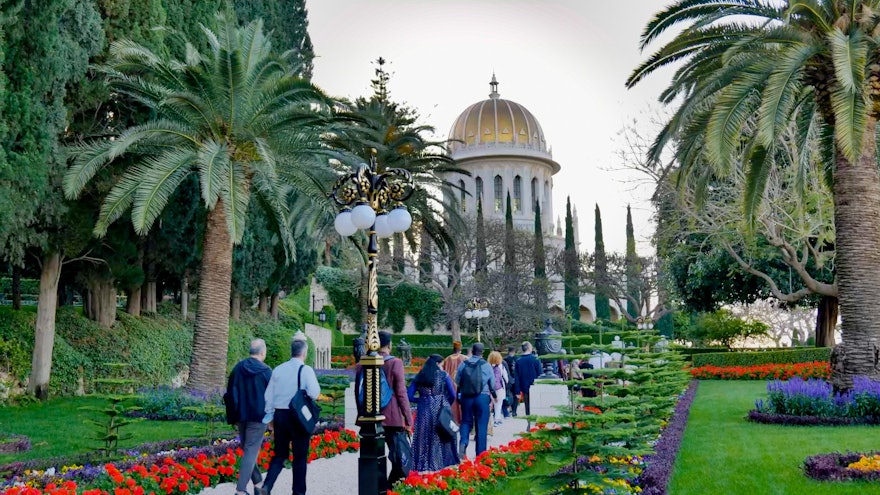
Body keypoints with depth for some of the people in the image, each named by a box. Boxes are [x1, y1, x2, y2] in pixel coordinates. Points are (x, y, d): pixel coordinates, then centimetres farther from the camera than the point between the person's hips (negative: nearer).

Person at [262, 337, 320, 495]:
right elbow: (314, 394, -17)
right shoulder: (306, 370, -10)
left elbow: (269, 396, 7)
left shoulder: (278, 369, 4)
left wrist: (269, 417, 17)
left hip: (280, 415, 4)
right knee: (300, 457, 9)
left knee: (279, 454, 14)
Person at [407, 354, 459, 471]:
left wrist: (422, 399, 13)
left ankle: (422, 465, 8)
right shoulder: (443, 375, -1)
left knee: (423, 438, 7)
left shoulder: (419, 377, 7)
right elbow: (452, 395, -2)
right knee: (442, 437, 7)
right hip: (440, 410, -2)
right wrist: (447, 405, 15)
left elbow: (410, 396, 2)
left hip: (424, 411, 2)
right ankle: (443, 463, 9)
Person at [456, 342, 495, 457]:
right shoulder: (486, 365, -5)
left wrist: (459, 396, 20)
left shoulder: (463, 364, -1)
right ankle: (480, 453, 8)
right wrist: (493, 395, 21)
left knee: (466, 421, 16)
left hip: (466, 397, 2)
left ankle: (463, 442, -10)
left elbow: (457, 382, 4)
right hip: (482, 397, -2)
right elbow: (492, 383, 3)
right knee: (481, 425, 5)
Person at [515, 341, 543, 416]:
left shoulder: (518, 361, -2)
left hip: (524, 388, 2)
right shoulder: (535, 359, -10)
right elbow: (540, 374, -8)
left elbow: (517, 377, 0)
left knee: (527, 407, 10)